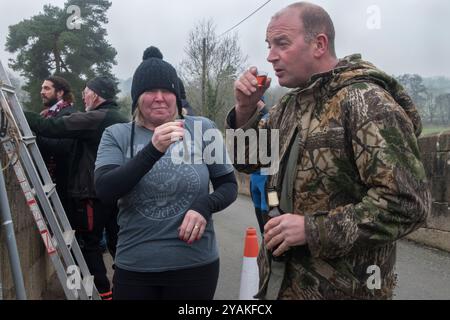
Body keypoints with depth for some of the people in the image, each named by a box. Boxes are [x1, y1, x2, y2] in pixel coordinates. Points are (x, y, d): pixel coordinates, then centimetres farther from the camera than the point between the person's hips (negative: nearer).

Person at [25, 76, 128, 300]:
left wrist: (18, 114, -7)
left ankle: (103, 292, 7)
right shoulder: (123, 120, 14)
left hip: (93, 194, -8)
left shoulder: (94, 119, -14)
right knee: (116, 241, 17)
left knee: (88, 243, 3)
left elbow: (51, 127, -16)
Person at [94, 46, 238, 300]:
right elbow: (105, 191, -15)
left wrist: (205, 205, -17)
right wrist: (153, 150, -27)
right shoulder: (117, 135, -1)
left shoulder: (203, 129, -3)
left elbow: (229, 185, 4)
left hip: (195, 264, 0)